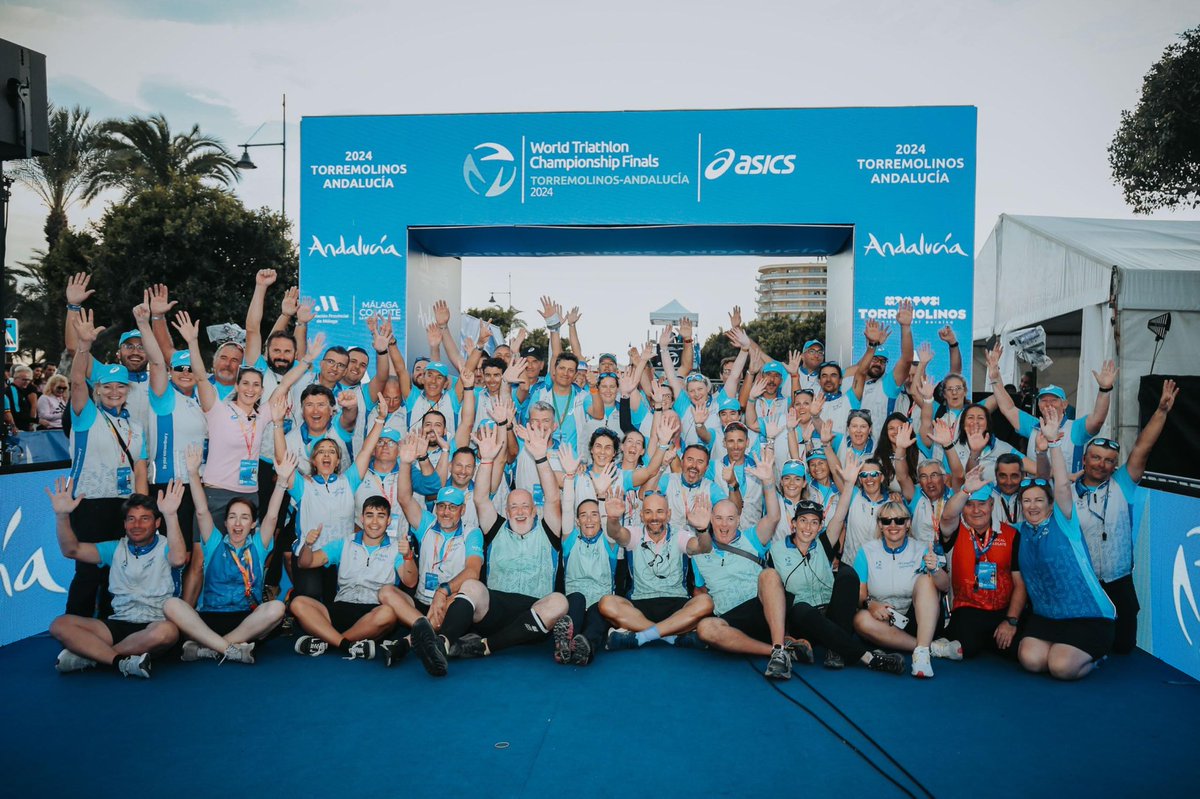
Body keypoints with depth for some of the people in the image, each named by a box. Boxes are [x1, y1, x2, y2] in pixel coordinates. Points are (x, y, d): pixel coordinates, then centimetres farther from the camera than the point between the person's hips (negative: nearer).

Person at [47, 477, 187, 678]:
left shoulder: (165, 547, 1)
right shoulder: (116, 549, 17)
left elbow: (178, 559, -25)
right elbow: (71, 550, 7)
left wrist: (170, 515, -35)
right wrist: (62, 515, -9)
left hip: (154, 624, -4)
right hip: (118, 623, 5)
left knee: (167, 631, -39)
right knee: (60, 625, -15)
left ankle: (89, 655, -21)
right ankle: (122, 661, -28)